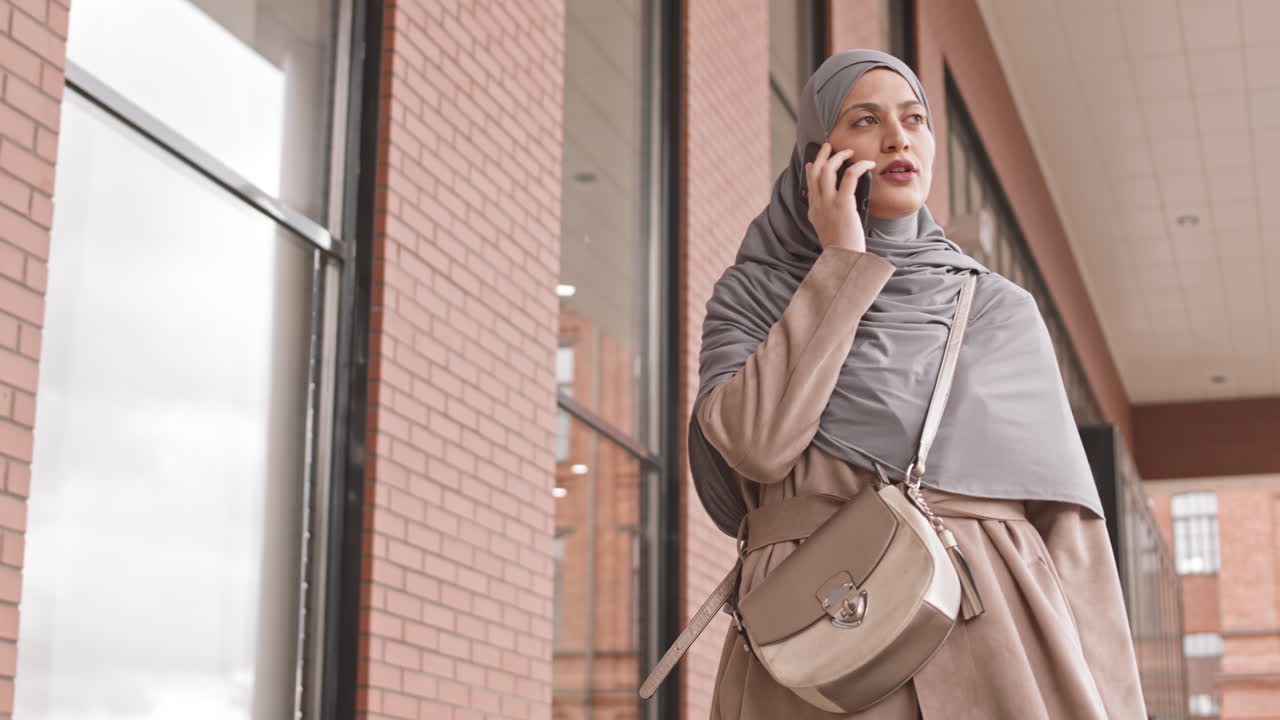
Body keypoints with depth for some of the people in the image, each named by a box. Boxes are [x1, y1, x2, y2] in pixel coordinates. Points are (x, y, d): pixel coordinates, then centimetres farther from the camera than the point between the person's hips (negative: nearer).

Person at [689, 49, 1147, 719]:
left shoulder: (1000, 310, 14)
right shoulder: (752, 298, 10)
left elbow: (1067, 527, 8)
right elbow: (757, 444, -11)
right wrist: (840, 262, -3)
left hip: (992, 642, 2)